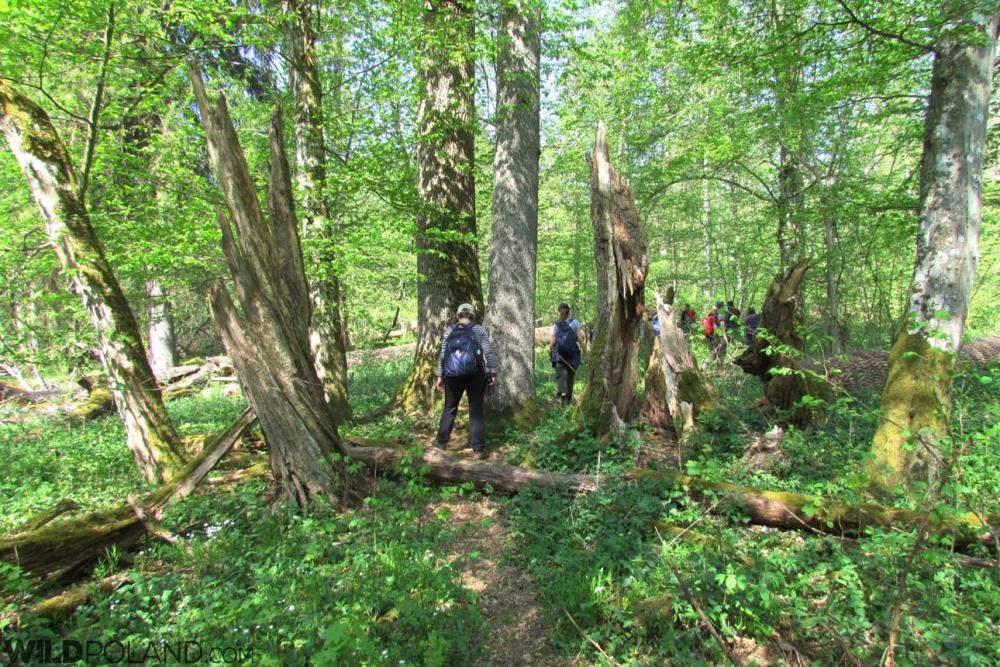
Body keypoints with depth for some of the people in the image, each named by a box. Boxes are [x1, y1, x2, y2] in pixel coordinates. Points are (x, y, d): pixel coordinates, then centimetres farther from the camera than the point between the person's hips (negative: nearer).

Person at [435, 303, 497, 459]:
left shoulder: (448, 331, 8)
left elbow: (442, 355, 5)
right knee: (476, 411, 5)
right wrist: (493, 373, 0)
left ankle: (441, 443, 25)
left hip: (452, 376, 2)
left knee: (449, 408, 17)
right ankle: (479, 450, 4)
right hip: (475, 375, -2)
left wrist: (440, 376, 10)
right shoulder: (480, 330, 2)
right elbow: (488, 353, -5)